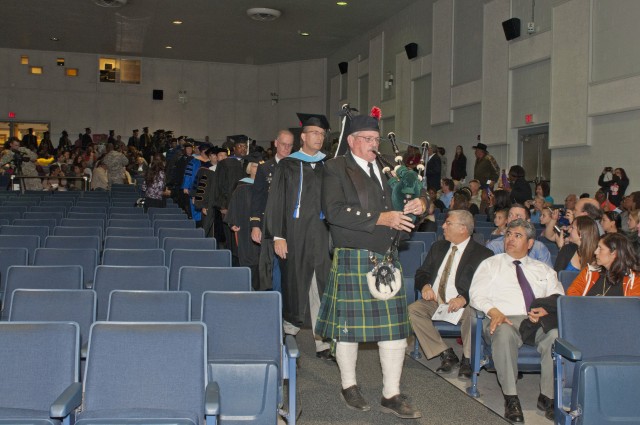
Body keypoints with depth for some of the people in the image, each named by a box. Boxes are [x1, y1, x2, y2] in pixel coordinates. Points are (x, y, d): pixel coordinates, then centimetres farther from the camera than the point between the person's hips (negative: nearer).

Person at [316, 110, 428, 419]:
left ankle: (391, 395, 14)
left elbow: (411, 193, 22)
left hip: (387, 260, 6)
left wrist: (421, 202, -3)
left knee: (394, 327, 4)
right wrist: (380, 218, -19)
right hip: (353, 260, -5)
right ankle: (349, 386, 25)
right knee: (348, 325, 5)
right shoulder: (336, 168, -3)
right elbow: (334, 211, -16)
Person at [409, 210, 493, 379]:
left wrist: (463, 298, -30)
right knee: (412, 310, -22)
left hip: (462, 304, -5)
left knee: (472, 313, -38)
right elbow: (422, 272, 17)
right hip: (434, 302, 5)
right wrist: (425, 285, -7)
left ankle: (467, 359, -13)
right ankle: (446, 354, -12)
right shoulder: (438, 247, 16)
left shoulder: (482, 254, -2)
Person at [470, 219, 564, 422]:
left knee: (556, 335, -33)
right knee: (503, 333, -39)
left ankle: (548, 397, -21)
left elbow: (558, 298, 14)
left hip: (539, 322, 2)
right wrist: (494, 311, -14)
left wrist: (547, 310, -10)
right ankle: (511, 398, -29)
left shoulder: (544, 270, 27)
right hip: (504, 320, -2)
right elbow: (477, 295, 7)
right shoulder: (490, 264, 20)